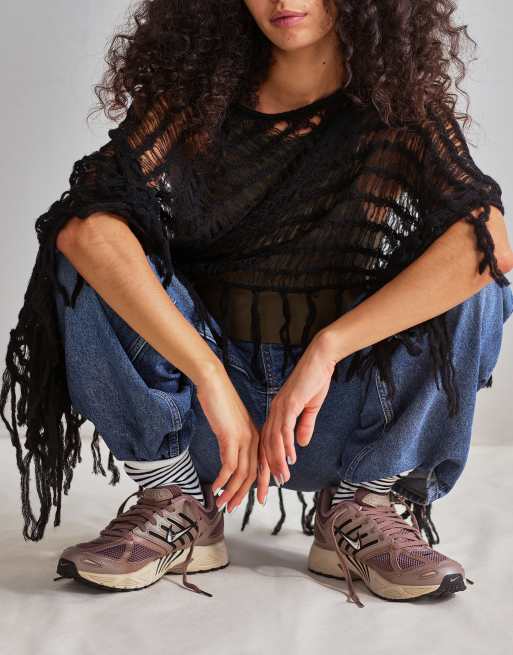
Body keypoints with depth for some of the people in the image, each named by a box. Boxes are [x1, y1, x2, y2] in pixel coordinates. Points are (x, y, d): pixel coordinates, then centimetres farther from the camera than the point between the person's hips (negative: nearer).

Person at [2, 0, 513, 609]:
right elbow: (84, 226, -26)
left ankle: (364, 509, -11)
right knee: (88, 260, -20)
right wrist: (211, 377, -35)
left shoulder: (403, 108, -8)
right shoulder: (195, 99, -8)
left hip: (340, 416, 0)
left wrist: (326, 350, -33)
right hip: (199, 409, 1)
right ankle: (176, 505, -11)